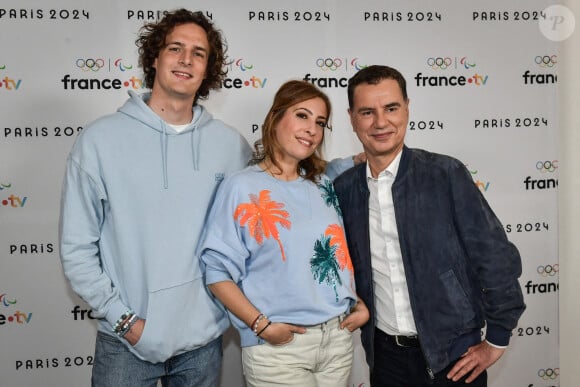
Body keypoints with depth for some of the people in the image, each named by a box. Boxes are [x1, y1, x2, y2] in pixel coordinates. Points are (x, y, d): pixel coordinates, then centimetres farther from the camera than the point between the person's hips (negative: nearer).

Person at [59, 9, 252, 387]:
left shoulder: (231, 144, -2)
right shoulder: (101, 139, -8)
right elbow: (77, 247, -5)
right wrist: (122, 318, -9)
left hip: (203, 335, 2)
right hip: (126, 341, -2)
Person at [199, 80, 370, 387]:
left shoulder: (323, 184, 8)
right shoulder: (241, 187, -8)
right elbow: (217, 270, -10)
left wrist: (359, 304, 5)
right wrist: (262, 325, -16)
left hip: (338, 337, 5)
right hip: (277, 347, -5)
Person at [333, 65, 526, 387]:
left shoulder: (447, 174, -13)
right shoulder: (343, 189, -3)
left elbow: (497, 260, -9)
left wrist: (496, 342, -5)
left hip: (454, 356, -2)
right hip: (385, 355, 3)